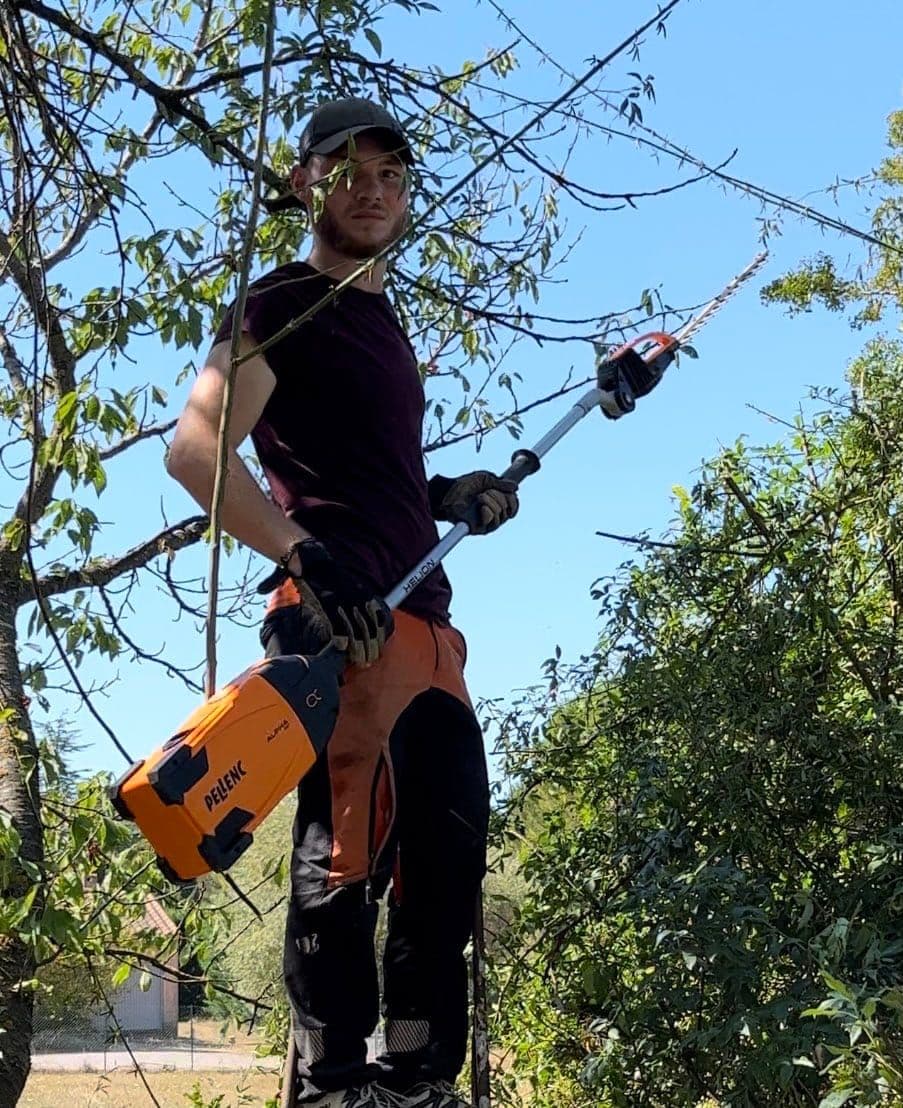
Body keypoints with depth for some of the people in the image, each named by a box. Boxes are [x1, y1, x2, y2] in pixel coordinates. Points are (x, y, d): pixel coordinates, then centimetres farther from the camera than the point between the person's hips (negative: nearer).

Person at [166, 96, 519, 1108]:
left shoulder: (385, 325, 25)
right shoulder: (285, 303, -1)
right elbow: (195, 447, -13)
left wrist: (448, 497, 17)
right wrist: (302, 557, -23)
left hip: (424, 623, 9)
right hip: (340, 617, -9)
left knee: (451, 849, 8)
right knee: (351, 846, -13)